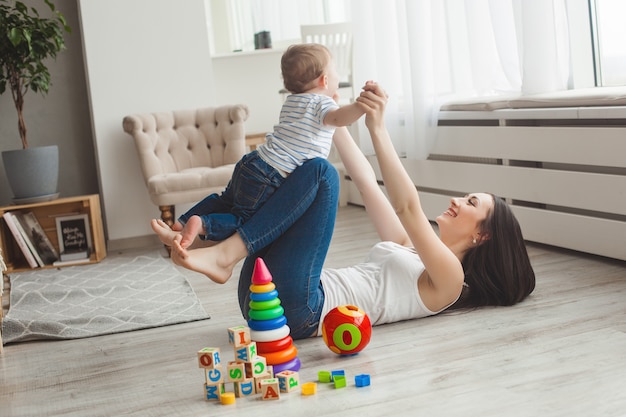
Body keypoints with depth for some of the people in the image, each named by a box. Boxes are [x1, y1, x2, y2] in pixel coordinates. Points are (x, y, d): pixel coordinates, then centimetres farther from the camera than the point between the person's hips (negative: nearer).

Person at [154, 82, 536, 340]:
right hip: (264, 295, 9)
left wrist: (377, 128, -19)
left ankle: (221, 256, -19)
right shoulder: (408, 248, 27)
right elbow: (367, 183, 25)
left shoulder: (450, 279, 3)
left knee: (320, 171, -16)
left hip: (302, 310, -9)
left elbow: (408, 207, -12)